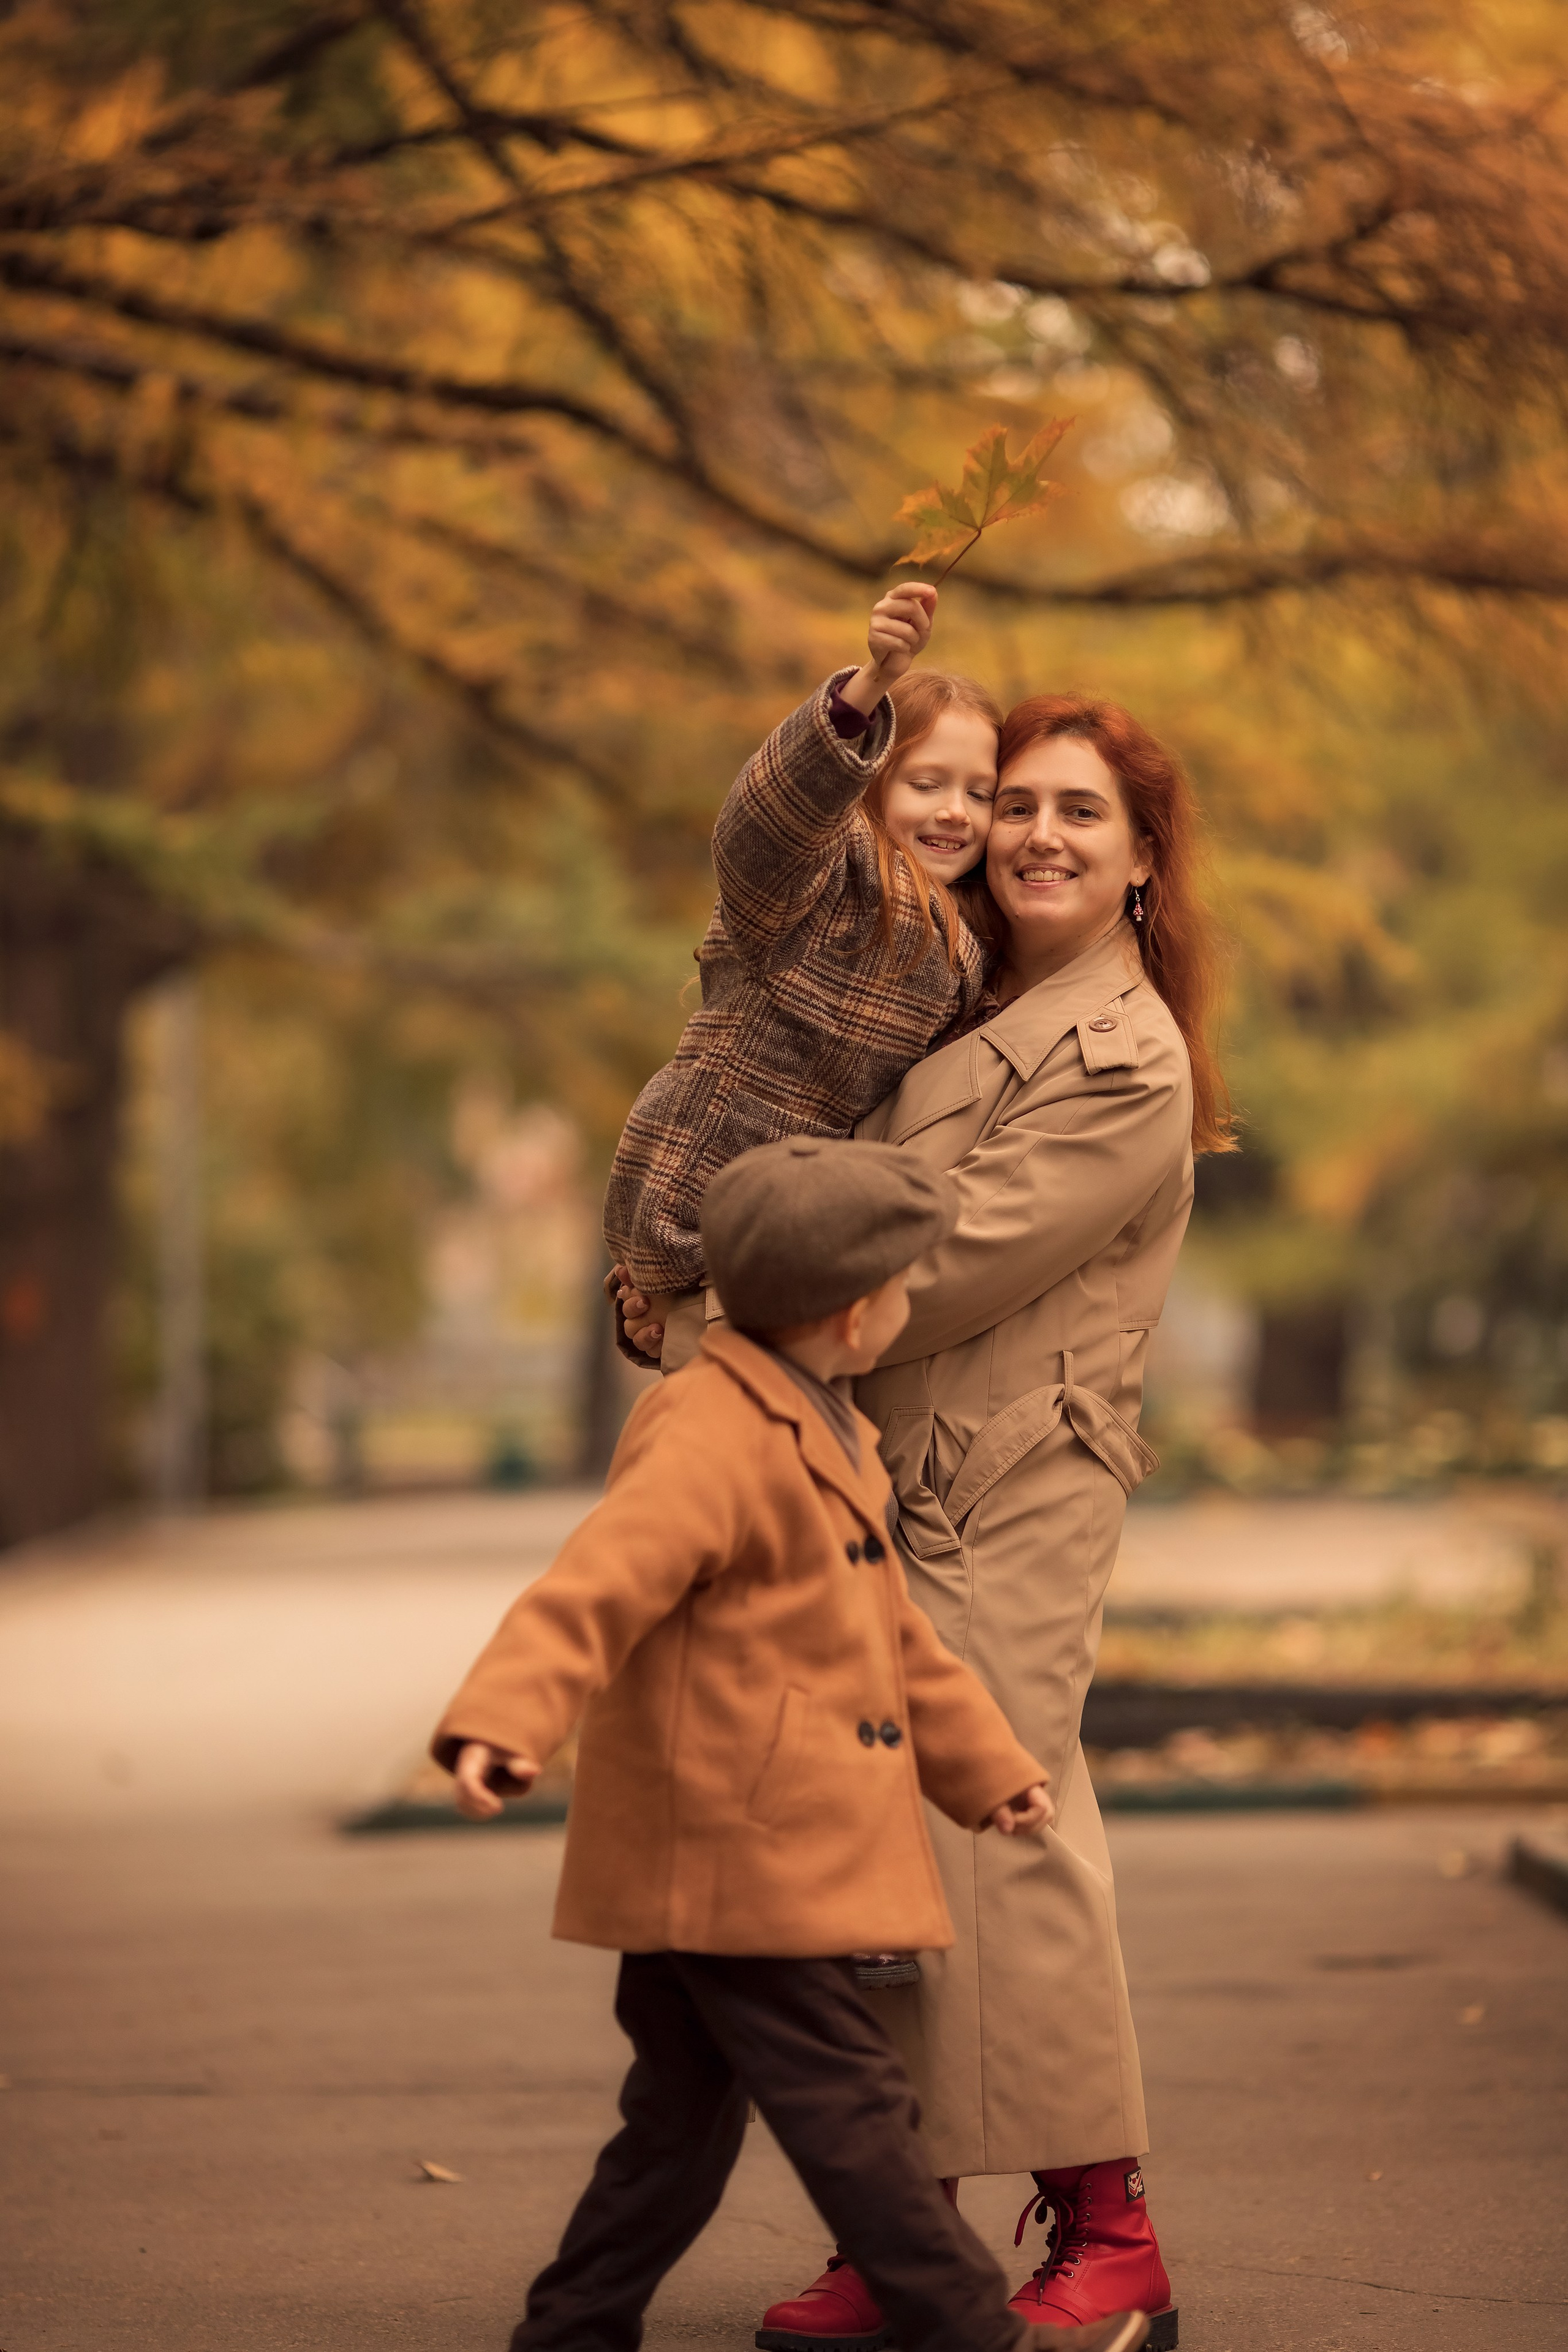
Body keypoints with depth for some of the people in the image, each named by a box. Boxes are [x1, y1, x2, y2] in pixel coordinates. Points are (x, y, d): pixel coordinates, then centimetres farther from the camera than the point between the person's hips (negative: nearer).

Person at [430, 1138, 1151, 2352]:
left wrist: (986, 1765, 28)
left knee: (689, 2116, 14)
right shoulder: (713, 1441, -17)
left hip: (753, 1857, 11)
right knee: (849, 2105, -4)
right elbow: (594, 1587, -29)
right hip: (727, 1854, -11)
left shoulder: (823, 1439, 19)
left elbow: (895, 1633, 27)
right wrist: (502, 1724, -42)